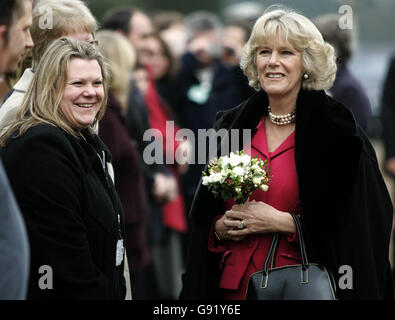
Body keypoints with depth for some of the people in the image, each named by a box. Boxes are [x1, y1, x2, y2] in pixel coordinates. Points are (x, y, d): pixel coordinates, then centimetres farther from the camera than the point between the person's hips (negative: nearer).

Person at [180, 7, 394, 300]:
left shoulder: (337, 131, -8)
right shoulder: (232, 126, 6)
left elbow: (358, 228, -12)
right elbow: (203, 215, 13)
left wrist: (282, 222, -17)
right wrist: (222, 227, -8)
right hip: (233, 284, 4)